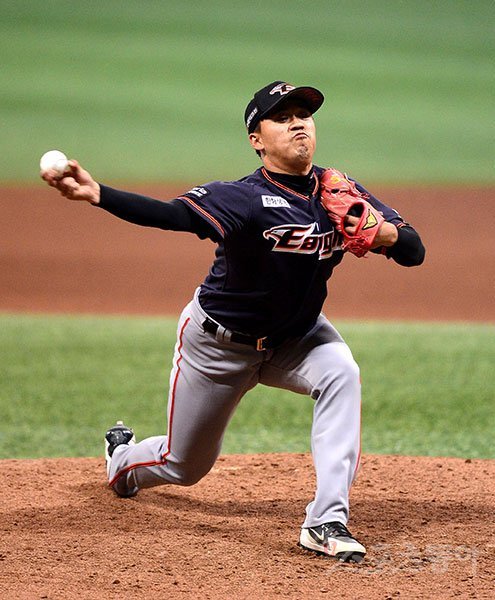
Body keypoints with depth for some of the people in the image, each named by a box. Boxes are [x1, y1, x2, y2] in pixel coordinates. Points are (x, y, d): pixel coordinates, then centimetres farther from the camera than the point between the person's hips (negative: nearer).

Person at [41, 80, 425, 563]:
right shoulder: (245, 198, -29)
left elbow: (414, 252, -15)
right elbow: (172, 215, -46)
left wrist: (387, 234, -40)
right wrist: (97, 195, -63)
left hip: (298, 334, 4)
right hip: (221, 341, -3)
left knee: (341, 373, -30)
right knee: (185, 465, 12)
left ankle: (326, 522, -28)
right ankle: (123, 459, 51)